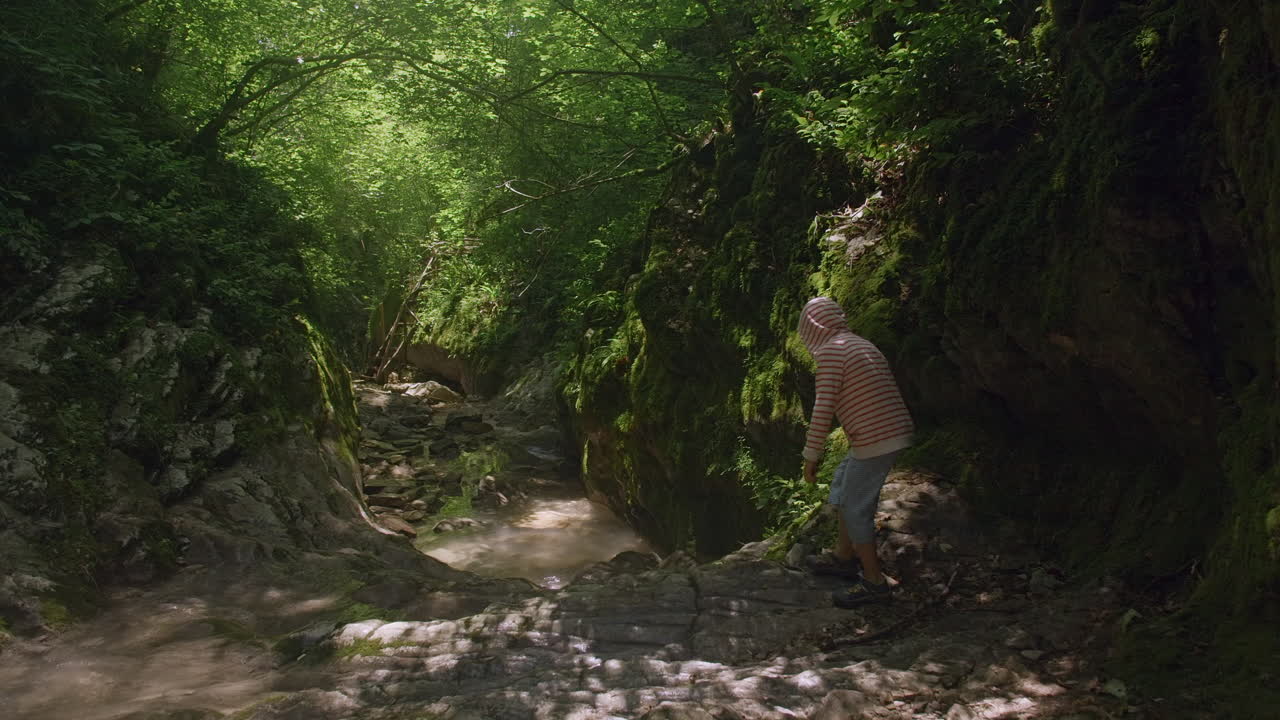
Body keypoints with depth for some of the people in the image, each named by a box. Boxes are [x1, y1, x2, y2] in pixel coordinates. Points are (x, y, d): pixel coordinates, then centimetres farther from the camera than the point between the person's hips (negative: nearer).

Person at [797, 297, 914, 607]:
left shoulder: (831, 352, -13)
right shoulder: (863, 344, 15)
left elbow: (823, 409, -18)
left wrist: (811, 456, -10)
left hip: (873, 441, -9)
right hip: (897, 432, 9)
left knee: (856, 509, 2)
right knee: (844, 486, 23)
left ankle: (874, 582, 10)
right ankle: (844, 557, 35)